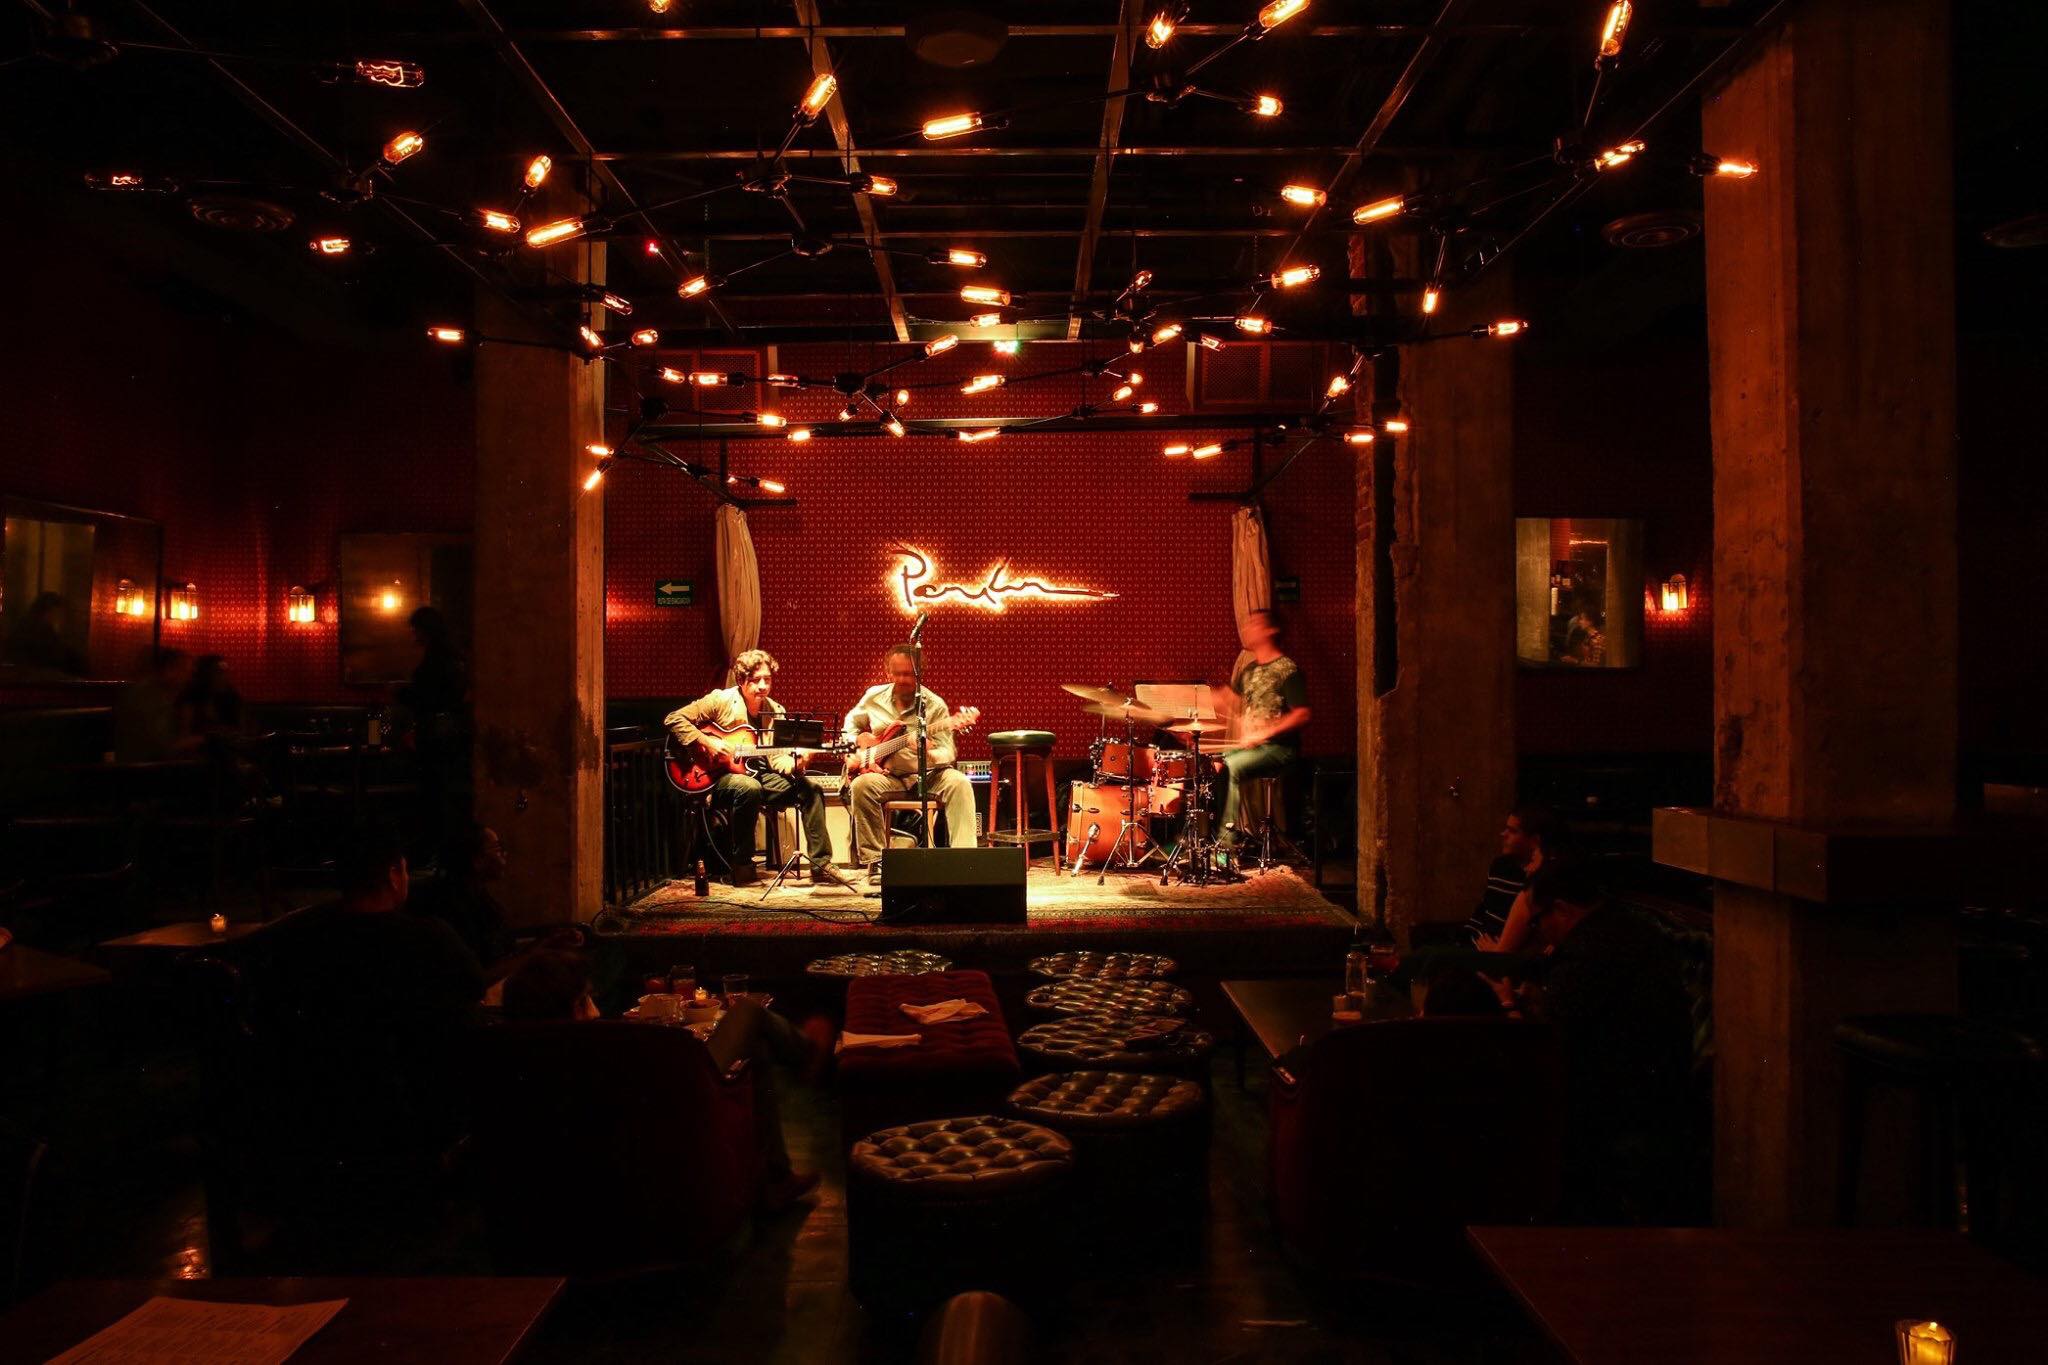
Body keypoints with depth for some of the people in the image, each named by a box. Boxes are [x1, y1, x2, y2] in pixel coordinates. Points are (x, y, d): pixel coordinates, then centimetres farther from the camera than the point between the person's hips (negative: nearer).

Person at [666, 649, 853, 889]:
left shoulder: (775, 711, 8)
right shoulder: (721, 700, -7)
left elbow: (776, 755, 2)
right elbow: (673, 719, -8)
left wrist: (794, 765, -21)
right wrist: (707, 742, -19)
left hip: (757, 774, 5)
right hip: (719, 777, -5)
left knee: (811, 788, -13)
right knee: (750, 788, -38)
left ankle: (821, 865, -9)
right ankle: (742, 867, -21)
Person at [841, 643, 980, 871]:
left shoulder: (934, 705, -5)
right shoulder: (873, 697, 5)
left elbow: (948, 753, -10)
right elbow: (850, 725, 23)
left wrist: (929, 754, -33)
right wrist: (858, 743, 2)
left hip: (926, 774, -1)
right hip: (888, 775, 2)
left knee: (958, 783, -32)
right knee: (861, 786, -31)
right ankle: (874, 860, -22)